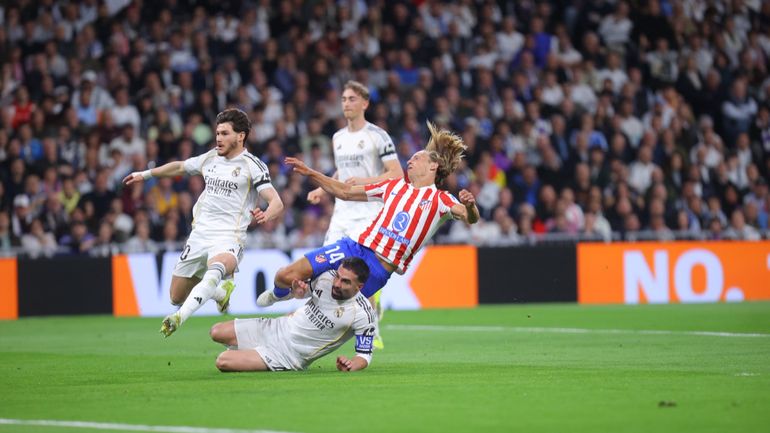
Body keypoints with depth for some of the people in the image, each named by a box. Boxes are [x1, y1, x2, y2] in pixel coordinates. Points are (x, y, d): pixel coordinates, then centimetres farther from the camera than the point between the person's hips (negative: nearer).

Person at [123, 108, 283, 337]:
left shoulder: (252, 165, -3)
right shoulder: (210, 158, 14)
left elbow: (276, 202, -12)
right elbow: (180, 166, 34)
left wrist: (266, 215, -35)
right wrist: (146, 174, 38)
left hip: (228, 239, -7)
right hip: (199, 236, 7)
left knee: (216, 269, -42)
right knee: (176, 297, 10)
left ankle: (179, 317, -58)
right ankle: (222, 291, 37)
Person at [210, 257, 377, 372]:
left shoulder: (363, 314, -24)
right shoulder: (327, 277, -6)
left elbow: (365, 354, -16)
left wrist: (350, 366, -38)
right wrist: (298, 292, -8)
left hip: (290, 355, -6)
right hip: (279, 327, 6)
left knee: (223, 362, -18)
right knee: (217, 332, 4)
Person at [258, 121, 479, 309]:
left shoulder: (440, 199, 2)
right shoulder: (394, 186, 18)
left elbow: (470, 218, -16)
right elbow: (345, 192, 26)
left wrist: (469, 206, -41)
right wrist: (311, 173, 20)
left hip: (379, 270, -4)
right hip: (356, 248, 4)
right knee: (287, 276, -7)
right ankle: (280, 293, 27)